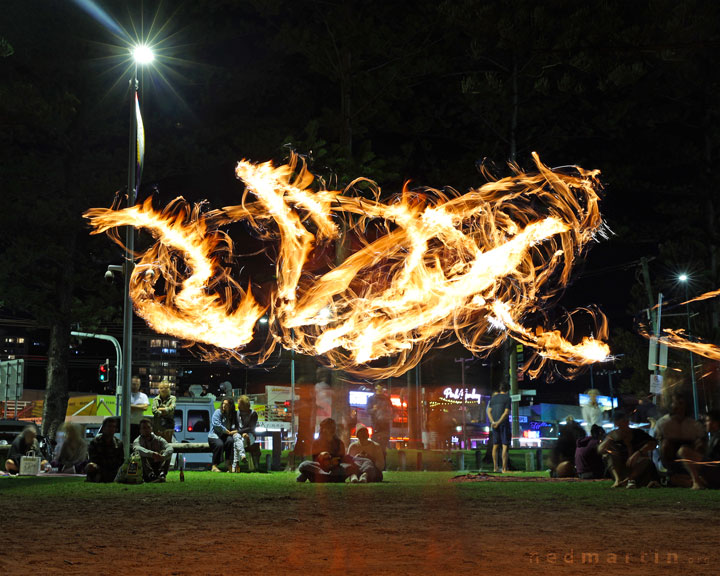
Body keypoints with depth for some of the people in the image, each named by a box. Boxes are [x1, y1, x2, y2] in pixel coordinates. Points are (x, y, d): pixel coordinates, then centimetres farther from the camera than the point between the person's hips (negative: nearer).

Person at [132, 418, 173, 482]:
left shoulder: (158, 439, 4)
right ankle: (151, 475, -45)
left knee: (164, 452, -17)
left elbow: (170, 448, -16)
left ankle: (162, 474, -39)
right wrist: (152, 454, -46)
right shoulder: (138, 440, -1)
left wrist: (162, 457, -39)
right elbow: (137, 449, -28)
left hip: (157, 467, 2)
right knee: (141, 454, -25)